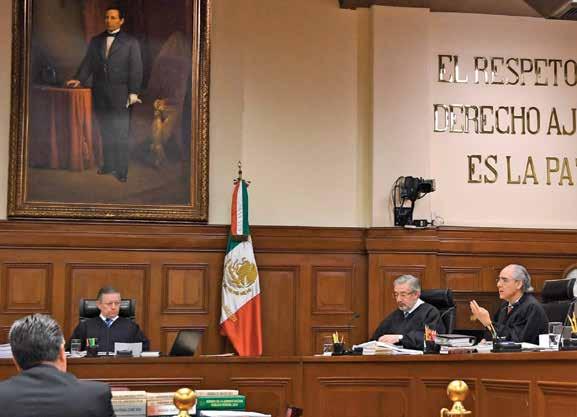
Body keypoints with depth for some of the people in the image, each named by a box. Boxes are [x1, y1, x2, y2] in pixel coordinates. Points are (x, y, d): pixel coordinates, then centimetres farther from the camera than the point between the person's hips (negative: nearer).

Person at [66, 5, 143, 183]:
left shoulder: (130, 42, 1)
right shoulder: (96, 41, 13)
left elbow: (136, 69, -3)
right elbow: (88, 63, 10)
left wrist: (133, 93, -11)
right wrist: (79, 79, -8)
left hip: (120, 94, -4)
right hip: (100, 94, 4)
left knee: (121, 133, -5)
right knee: (105, 132, 9)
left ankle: (122, 171, -3)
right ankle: (108, 165, 18)